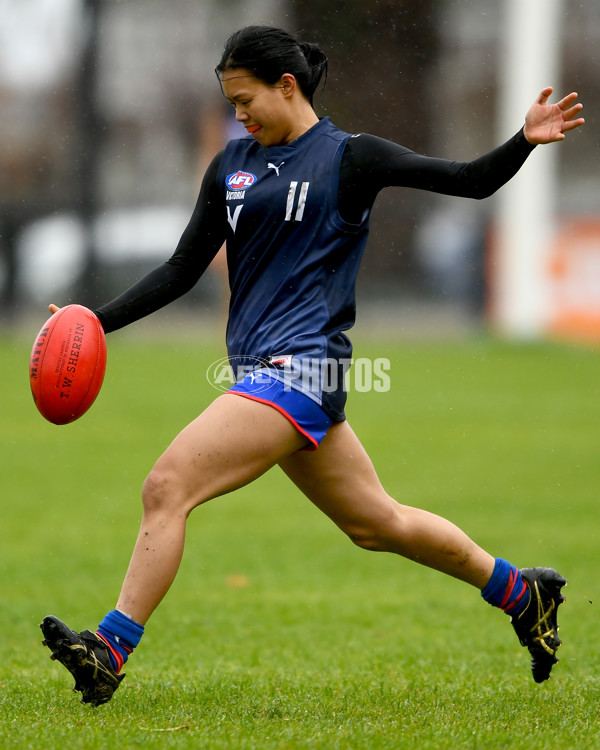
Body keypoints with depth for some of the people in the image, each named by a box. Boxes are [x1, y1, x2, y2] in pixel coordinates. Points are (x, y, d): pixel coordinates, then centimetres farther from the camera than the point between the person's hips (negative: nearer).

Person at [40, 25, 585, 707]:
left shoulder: (349, 157, -2)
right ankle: (522, 593, 30)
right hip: (263, 370, 8)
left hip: (300, 368, -7)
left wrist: (525, 142, -19)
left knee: (168, 486, -18)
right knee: (375, 523, 15)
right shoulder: (232, 164, 15)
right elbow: (183, 271, 17)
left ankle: (110, 649, -18)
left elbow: (470, 181, -1)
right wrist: (97, 322, 7)